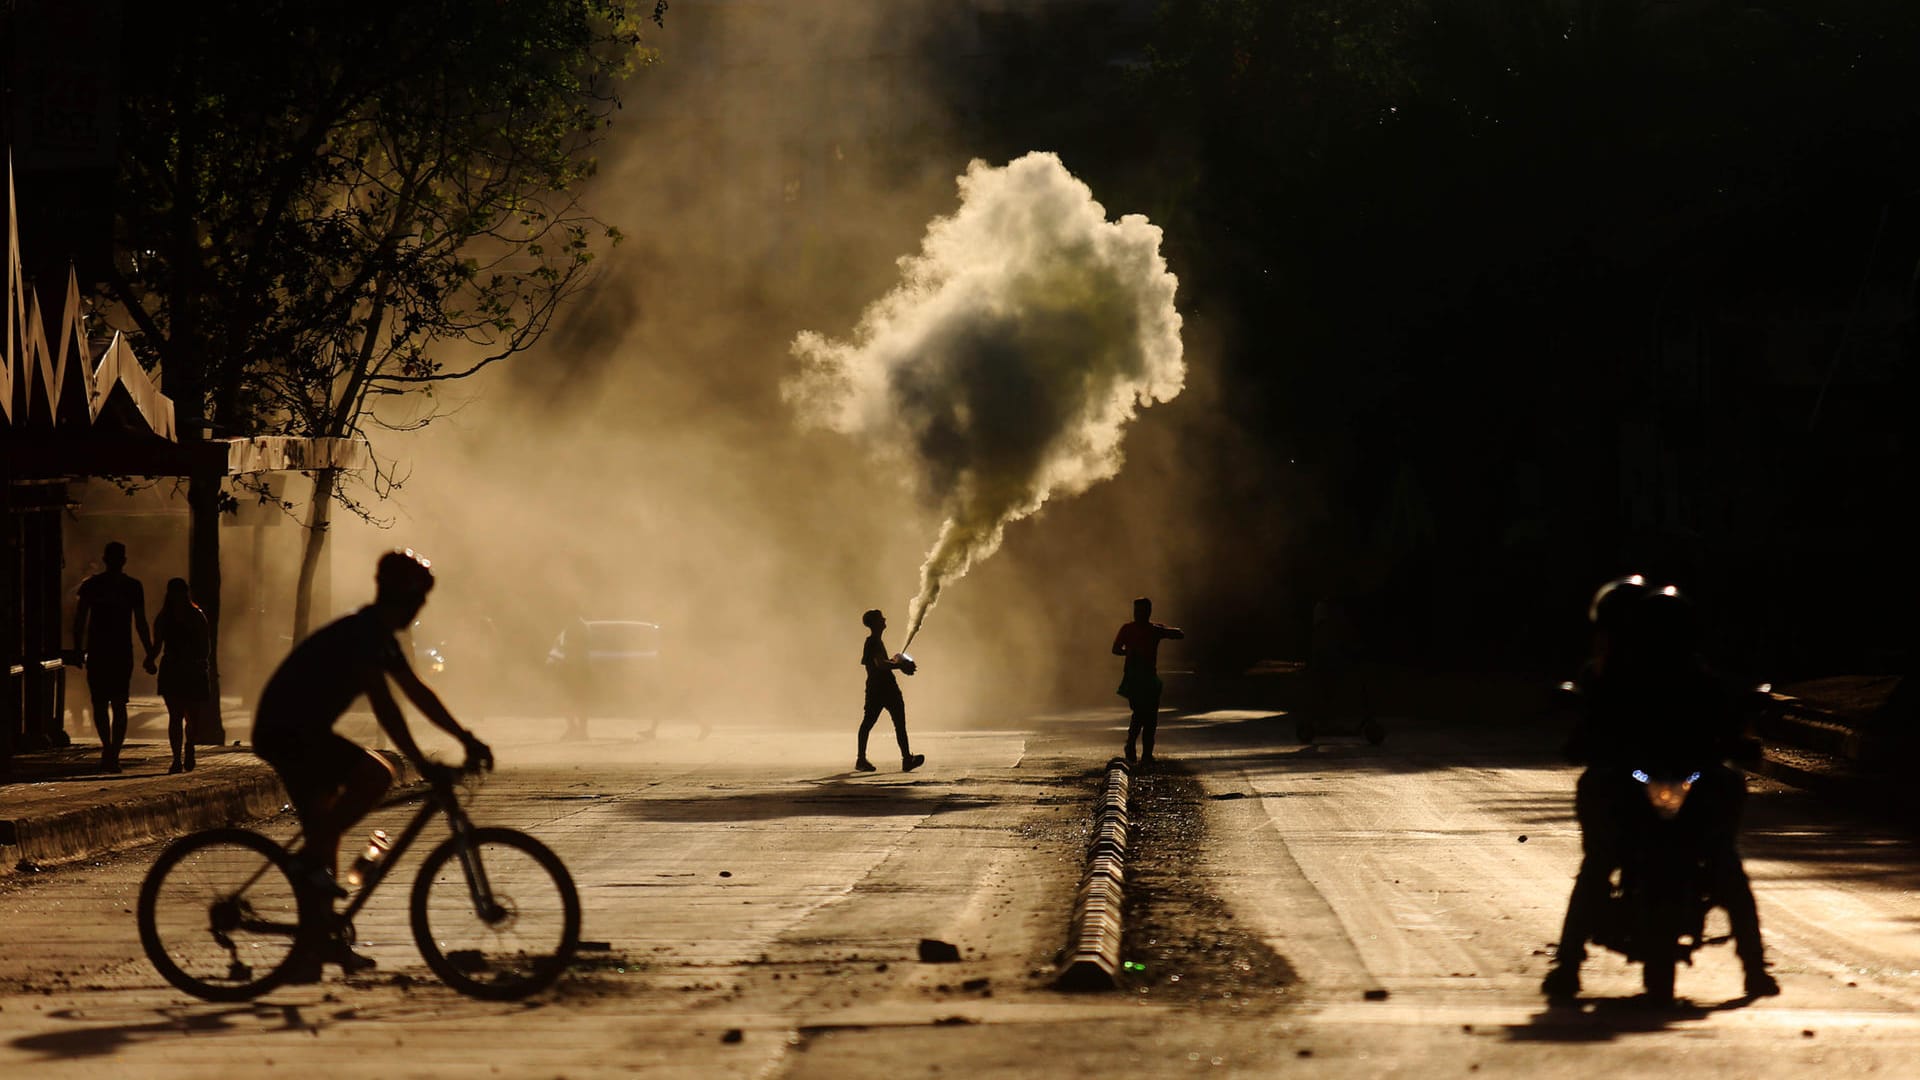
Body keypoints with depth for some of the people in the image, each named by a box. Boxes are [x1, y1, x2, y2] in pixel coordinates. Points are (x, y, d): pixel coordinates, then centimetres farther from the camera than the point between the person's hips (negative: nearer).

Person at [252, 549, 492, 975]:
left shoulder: (379, 637, 14)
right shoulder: (362, 633, -17)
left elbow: (417, 692, 19)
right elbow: (381, 703, -24)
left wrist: (466, 738, 16)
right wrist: (420, 762, -26)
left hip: (300, 732, 11)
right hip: (287, 731, -11)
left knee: (323, 831, 11)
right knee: (375, 774, -25)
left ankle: (325, 941, 16)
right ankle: (313, 860, -17)